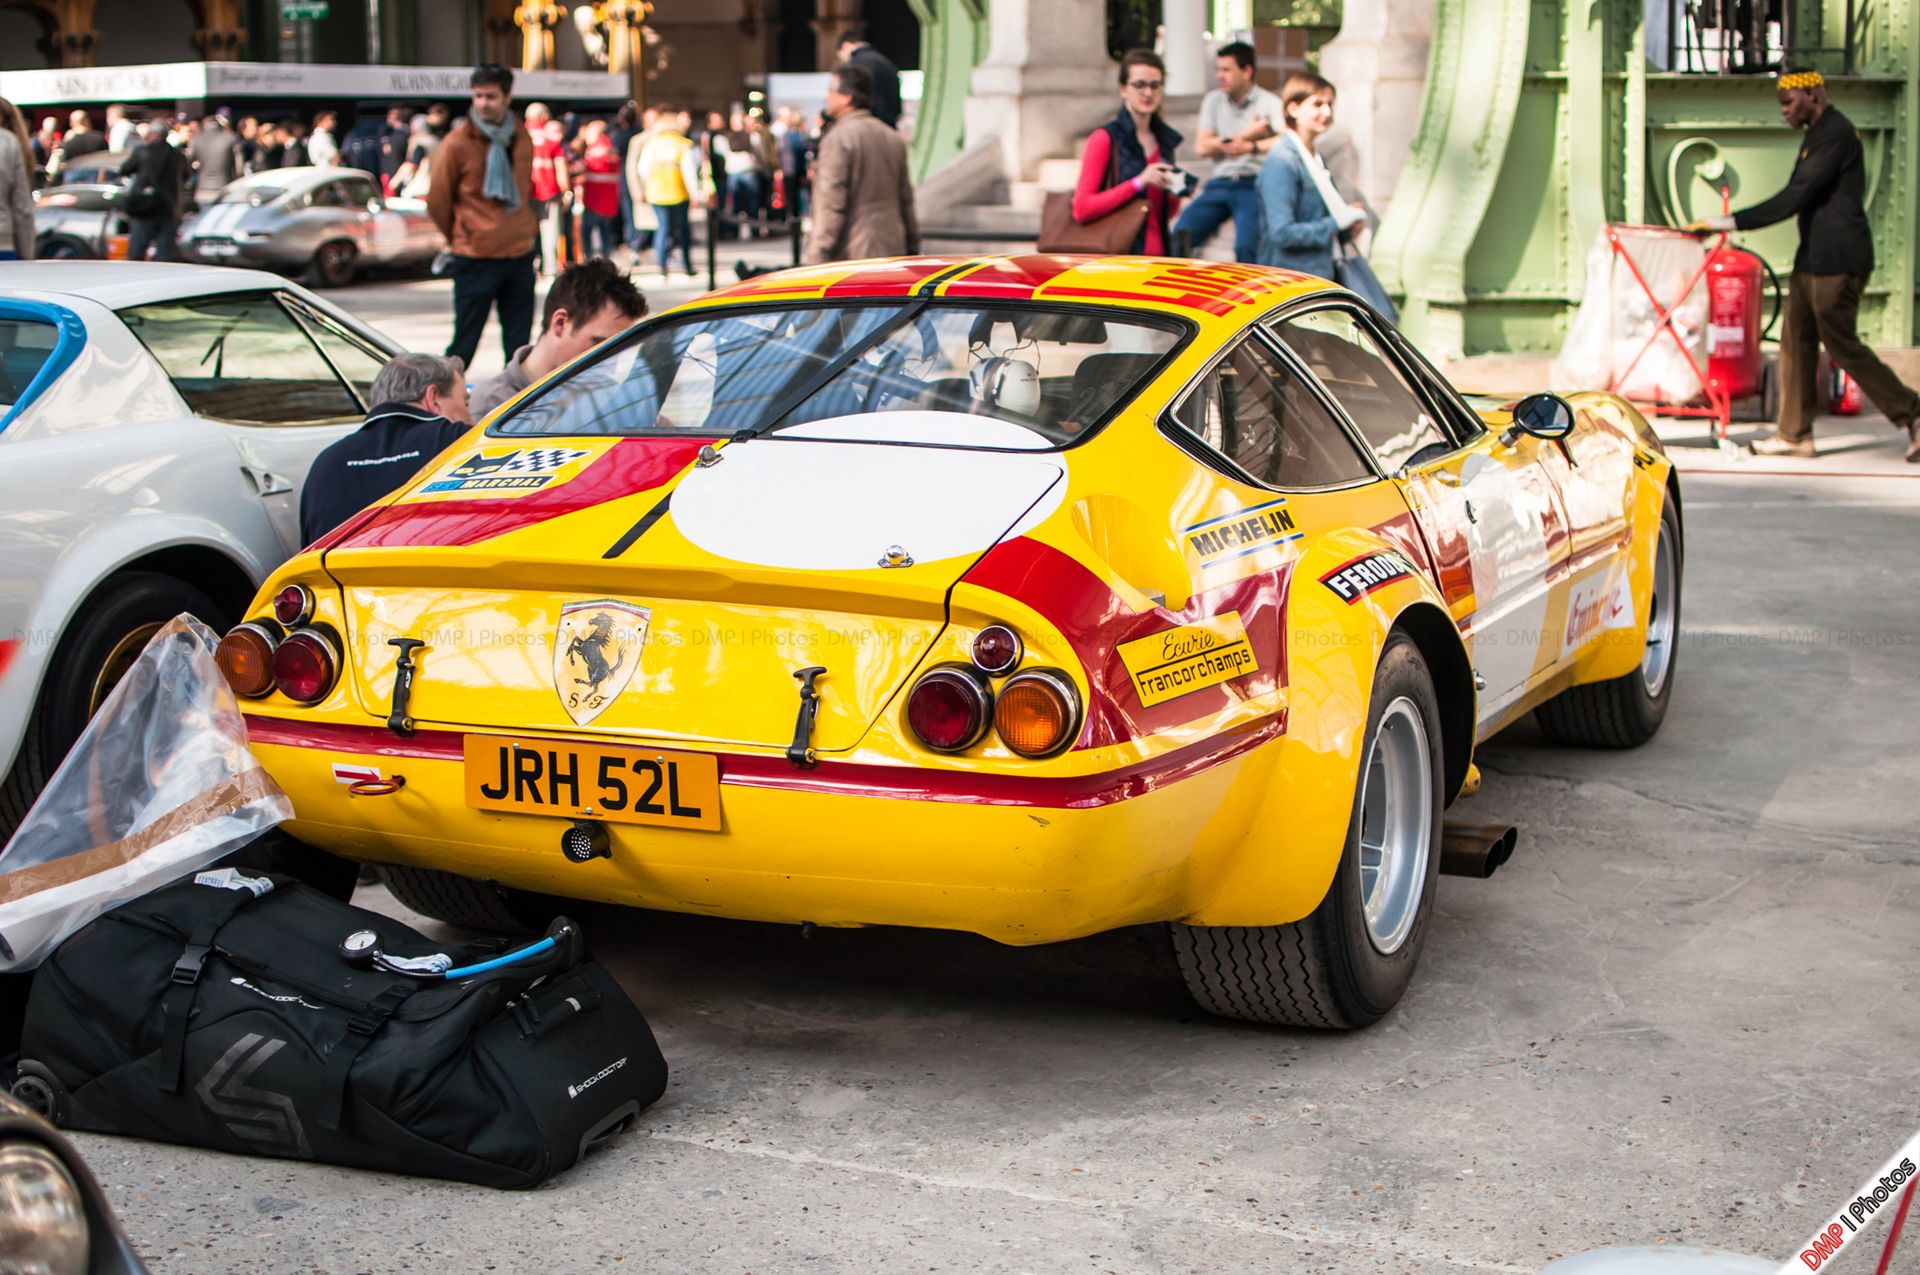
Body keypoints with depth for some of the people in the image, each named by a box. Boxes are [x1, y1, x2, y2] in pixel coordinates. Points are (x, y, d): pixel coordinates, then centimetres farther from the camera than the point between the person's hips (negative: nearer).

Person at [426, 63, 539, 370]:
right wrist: (460, 238, 10)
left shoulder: (521, 139, 7)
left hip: (520, 253, 5)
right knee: (464, 343, -2)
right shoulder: (456, 144, -8)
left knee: (519, 343, 9)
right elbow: (437, 201, 0)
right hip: (475, 258, -5)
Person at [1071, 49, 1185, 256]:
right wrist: (1138, 183, -16)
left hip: (1159, 254, 6)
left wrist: (1175, 193, 3)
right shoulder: (1105, 138, -4)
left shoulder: (1164, 140, 15)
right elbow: (1082, 210, -12)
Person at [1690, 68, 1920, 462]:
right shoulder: (1818, 133, 15)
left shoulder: (1836, 134, -17)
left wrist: (1731, 222, -22)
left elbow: (1795, 198, -23)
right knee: (1796, 341, 9)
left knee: (1843, 346, -6)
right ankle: (1794, 434, 13)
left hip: (1838, 262, -10)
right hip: (1813, 259, 10)